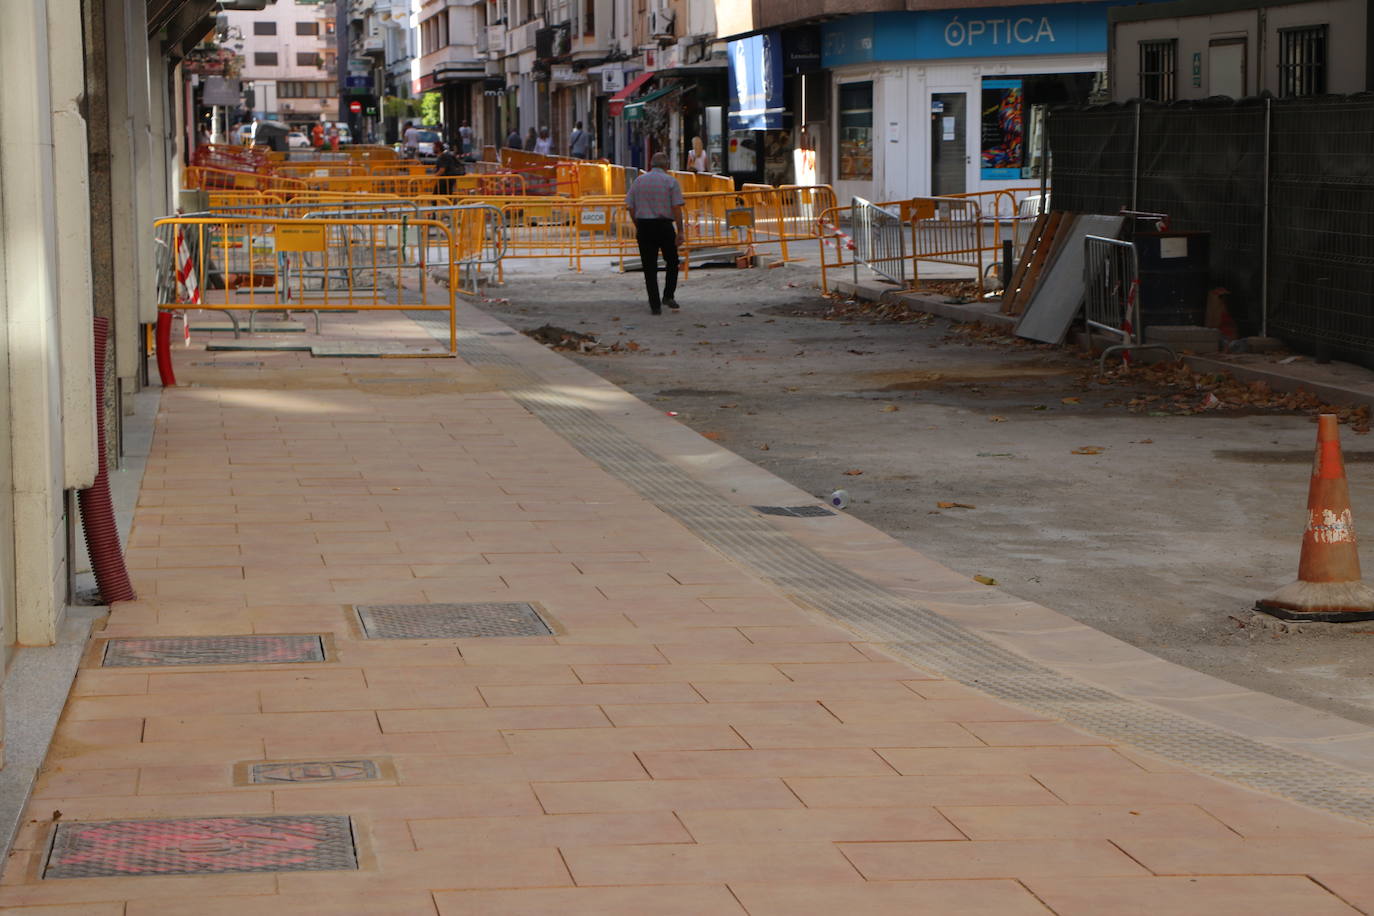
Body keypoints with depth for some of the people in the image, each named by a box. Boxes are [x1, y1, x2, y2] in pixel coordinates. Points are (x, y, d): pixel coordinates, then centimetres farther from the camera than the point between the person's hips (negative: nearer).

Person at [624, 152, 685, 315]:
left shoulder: (639, 181, 7)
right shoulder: (671, 181, -1)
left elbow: (630, 207, 5)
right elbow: (677, 208, -9)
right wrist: (680, 231, -7)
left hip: (643, 225, 2)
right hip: (664, 225, -2)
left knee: (649, 267, 5)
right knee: (672, 262, 16)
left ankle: (655, 305, 3)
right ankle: (668, 295, 4)